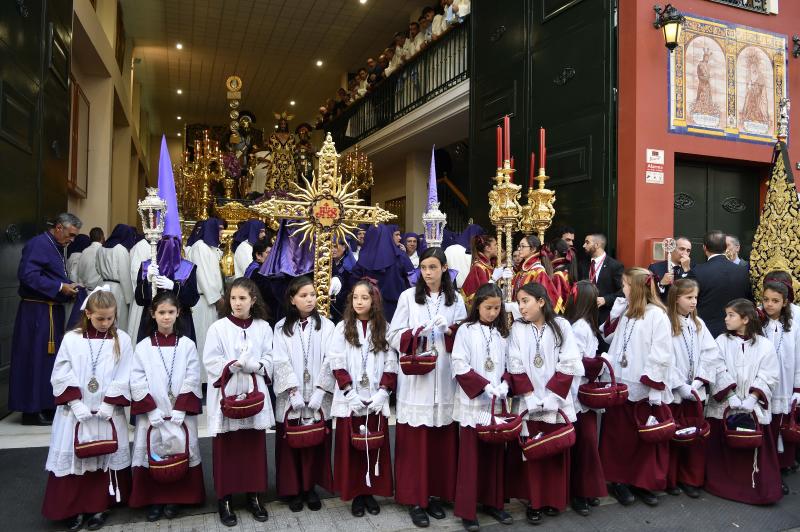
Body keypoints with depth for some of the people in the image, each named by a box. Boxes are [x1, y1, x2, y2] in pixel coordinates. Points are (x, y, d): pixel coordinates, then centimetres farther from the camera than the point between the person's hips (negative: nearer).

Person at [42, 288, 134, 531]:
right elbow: (61, 376, -3)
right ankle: (74, 508, 22)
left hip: (108, 413, 0)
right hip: (75, 412, 1)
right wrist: (76, 403, -12)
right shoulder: (71, 339, 0)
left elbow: (123, 378, -5)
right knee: (73, 457, 6)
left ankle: (100, 506, 21)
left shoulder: (122, 340, -1)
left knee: (106, 458, 6)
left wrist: (109, 404, -13)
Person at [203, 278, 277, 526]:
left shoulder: (263, 327, 3)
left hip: (254, 393, 2)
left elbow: (271, 359, 1)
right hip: (225, 394, -2)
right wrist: (233, 366, -21)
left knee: (254, 447, 10)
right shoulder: (218, 327, -3)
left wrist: (253, 366, -17)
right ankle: (224, 499, 19)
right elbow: (210, 362, -7)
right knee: (226, 448, 5)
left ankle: (253, 496, 25)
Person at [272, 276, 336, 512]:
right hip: (291, 398, 0)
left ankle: (311, 487, 22)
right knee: (291, 443, 5)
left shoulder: (326, 325, 2)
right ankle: (293, 489, 20)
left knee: (316, 442, 6)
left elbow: (329, 361, -4)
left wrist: (319, 392, -12)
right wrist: (294, 392, -14)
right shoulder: (282, 327, 2)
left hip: (318, 398, 0)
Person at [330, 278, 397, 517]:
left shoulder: (384, 329, 5)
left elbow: (391, 364, 2)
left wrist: (383, 392, -9)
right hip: (350, 400, -1)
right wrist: (350, 393, -12)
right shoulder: (343, 328, 1)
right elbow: (337, 364, -4)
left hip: (376, 400, 1)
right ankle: (355, 494, 16)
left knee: (375, 446, 6)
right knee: (351, 448, 3)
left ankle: (371, 492, 20)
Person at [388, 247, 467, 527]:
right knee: (415, 441, 1)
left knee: (442, 441, 7)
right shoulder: (408, 296, 1)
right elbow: (394, 336, -1)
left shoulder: (455, 299, 8)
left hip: (445, 380, 2)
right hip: (415, 379, -2)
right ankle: (415, 499, 12)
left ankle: (435, 494, 22)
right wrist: (418, 332, -17)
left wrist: (449, 330, -10)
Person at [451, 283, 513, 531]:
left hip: (497, 403, 4)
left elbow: (508, 364, 9)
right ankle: (467, 510, 11)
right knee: (471, 455, 1)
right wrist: (485, 386, -18)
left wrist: (505, 384, -9)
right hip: (473, 402, -4)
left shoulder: (502, 332, 8)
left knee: (495, 453, 11)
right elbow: (459, 366, -11)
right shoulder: (465, 330, -5)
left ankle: (492, 502, 26)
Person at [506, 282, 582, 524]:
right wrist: (531, 396, -11)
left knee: (556, 453, 8)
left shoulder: (561, 325, -1)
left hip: (556, 402, 0)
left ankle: (554, 500, 24)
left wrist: (551, 394, -12)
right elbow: (516, 367, -2)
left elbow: (569, 364, -5)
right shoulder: (517, 328, 3)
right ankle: (534, 501, 17)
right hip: (527, 403, 1)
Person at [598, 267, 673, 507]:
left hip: (645, 389, -6)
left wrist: (654, 387, -17)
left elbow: (661, 355, -14)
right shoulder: (625, 314, 13)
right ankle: (620, 481, 22)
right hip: (621, 386, 6)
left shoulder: (657, 315, -9)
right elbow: (611, 338, 18)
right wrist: (606, 361, -2)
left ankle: (644, 483, 20)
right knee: (619, 436, 11)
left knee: (647, 438, 7)